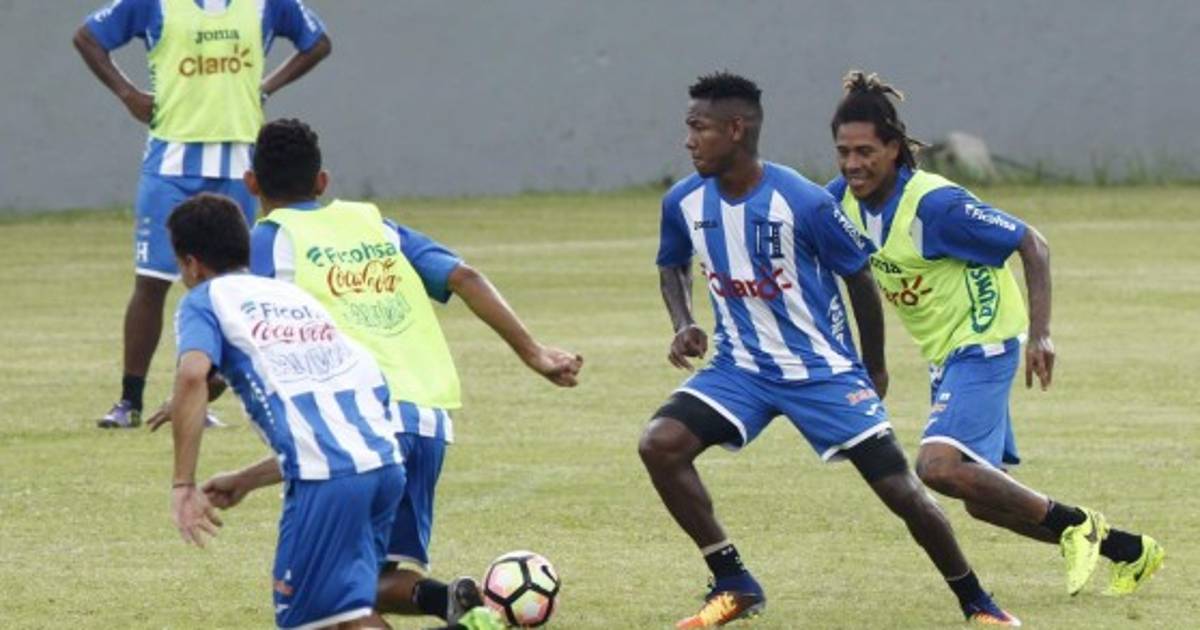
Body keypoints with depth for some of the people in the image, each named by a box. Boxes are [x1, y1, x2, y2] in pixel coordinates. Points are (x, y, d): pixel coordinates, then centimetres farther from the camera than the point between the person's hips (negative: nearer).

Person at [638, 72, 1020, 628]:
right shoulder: (685, 202, -7)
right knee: (659, 444, -19)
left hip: (822, 372, -4)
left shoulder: (803, 203, -21)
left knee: (902, 492, -7)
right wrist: (683, 324, -5)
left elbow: (859, 277, -7)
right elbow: (673, 265, 15)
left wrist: (874, 369, 3)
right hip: (741, 369, 4)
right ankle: (733, 584, -7)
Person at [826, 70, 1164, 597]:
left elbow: (1031, 245, -18)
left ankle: (1073, 523, -9)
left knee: (938, 467, -27)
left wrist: (1039, 333, -25)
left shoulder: (934, 204, -24)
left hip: (983, 345, -8)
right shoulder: (843, 200, -5)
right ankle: (1128, 551, 28)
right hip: (944, 355, 8)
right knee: (984, 497, 12)